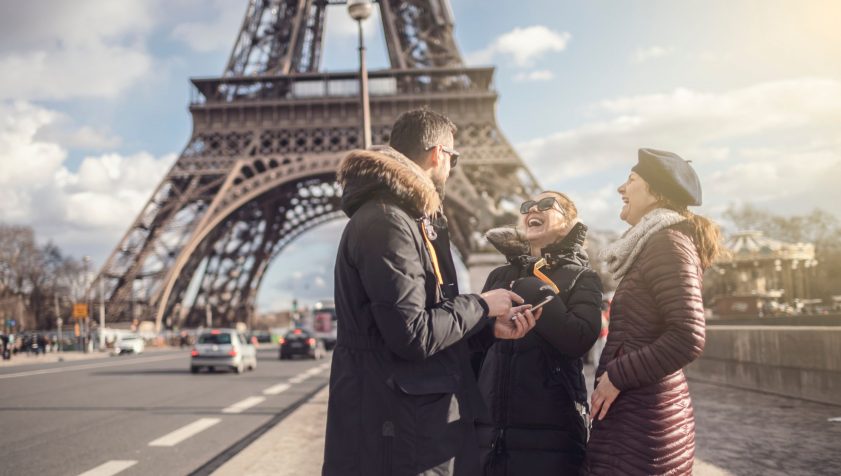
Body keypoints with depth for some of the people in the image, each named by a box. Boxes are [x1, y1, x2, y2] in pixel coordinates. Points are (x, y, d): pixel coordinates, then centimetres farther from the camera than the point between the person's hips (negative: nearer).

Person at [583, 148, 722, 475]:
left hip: (641, 416, -9)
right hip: (638, 412, 9)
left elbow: (688, 338, -23)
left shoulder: (668, 243, -13)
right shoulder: (654, 245, 16)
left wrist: (616, 376, -16)